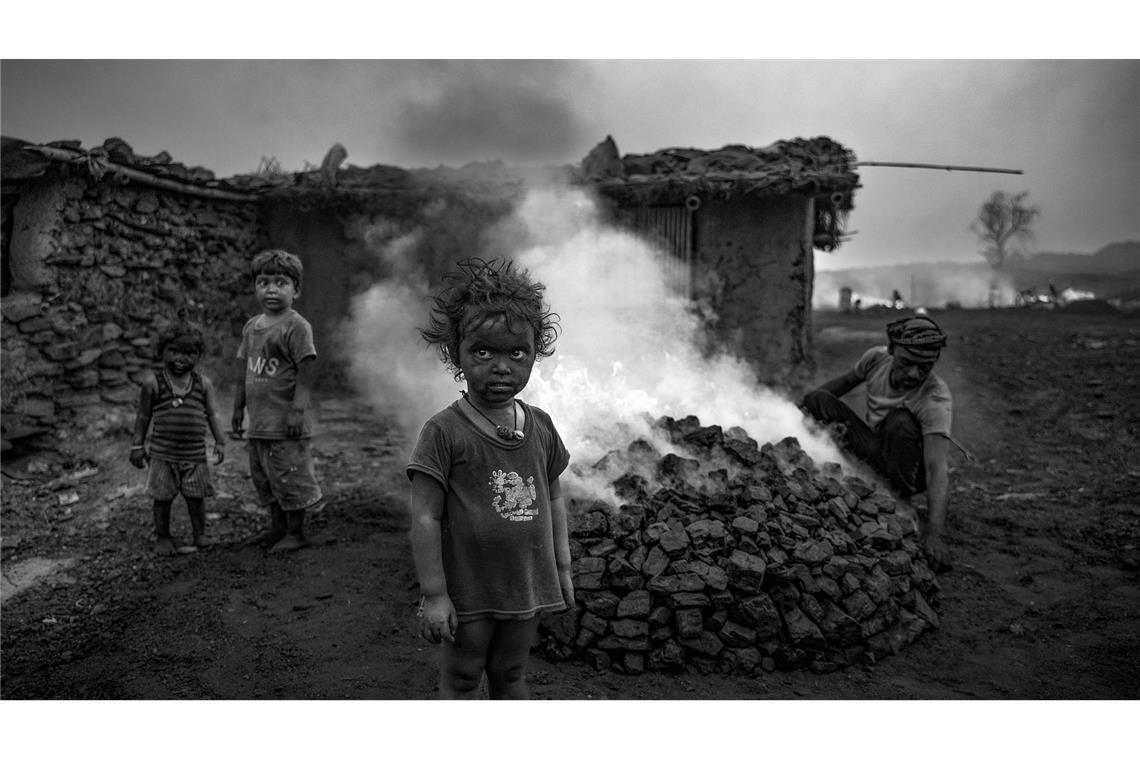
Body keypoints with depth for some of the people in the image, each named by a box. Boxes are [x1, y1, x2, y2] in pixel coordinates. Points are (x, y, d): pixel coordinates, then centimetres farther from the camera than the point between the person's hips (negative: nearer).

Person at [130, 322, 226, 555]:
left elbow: (212, 415, 6)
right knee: (162, 497, 7)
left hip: (195, 454, 1)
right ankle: (162, 537, 21)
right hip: (162, 454, -1)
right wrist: (138, 445, 3)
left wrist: (220, 442, 1)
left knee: (196, 496, 7)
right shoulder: (153, 384, -3)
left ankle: (200, 535, 20)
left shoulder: (203, 384, 1)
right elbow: (143, 416, 4)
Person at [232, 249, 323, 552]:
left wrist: (297, 410, -21)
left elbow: (305, 372, -15)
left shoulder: (296, 326, -11)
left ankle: (296, 533, 13)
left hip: (286, 422, -8)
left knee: (290, 476, -1)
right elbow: (246, 371, 18)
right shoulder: (251, 327, 12)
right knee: (264, 476, 16)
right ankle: (277, 527, 31)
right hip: (259, 422, 8)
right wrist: (238, 408, 17)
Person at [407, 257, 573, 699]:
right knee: (460, 680, 13)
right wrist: (433, 594, -14)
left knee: (511, 675, 22)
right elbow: (425, 518, -15)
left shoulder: (540, 427, 0)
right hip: (468, 590, -4)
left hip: (527, 585, 5)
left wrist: (562, 568, 10)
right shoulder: (444, 432, -16)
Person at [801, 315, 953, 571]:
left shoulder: (936, 400, -32)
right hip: (878, 453, 5)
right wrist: (803, 406, 10)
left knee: (900, 421, -37)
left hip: (913, 470, -5)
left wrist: (933, 534, -54)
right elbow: (846, 381, 8)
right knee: (819, 398, -11)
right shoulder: (876, 358, -17)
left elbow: (938, 469, -42)